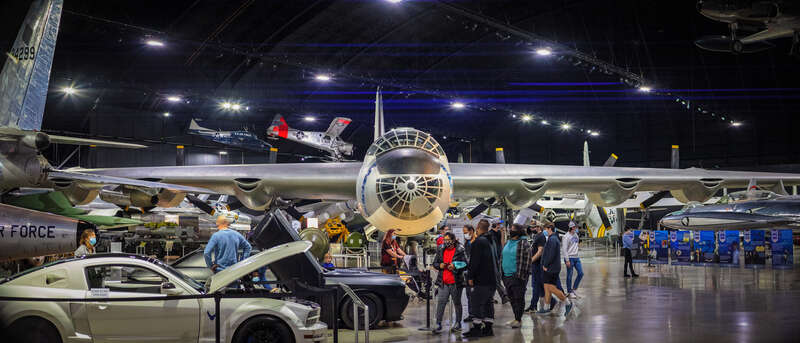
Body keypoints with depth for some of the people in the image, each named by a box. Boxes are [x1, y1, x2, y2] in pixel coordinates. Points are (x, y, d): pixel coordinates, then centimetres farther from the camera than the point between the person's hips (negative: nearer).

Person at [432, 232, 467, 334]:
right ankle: (438, 324, 0)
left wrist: (455, 267, -19)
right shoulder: (440, 250, 9)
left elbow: (465, 264, -4)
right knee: (440, 302, -4)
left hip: (455, 282, -3)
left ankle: (458, 323, 22)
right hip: (443, 283, 3)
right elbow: (435, 263, 15)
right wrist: (440, 265, -6)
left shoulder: (459, 251, -4)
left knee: (457, 303, 10)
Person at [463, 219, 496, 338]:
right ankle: (488, 328, 14)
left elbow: (474, 261, -16)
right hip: (492, 279, 9)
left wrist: (471, 277, -10)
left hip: (482, 279, -9)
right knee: (488, 302, 12)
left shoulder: (478, 242, -12)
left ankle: (477, 328, -6)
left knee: (477, 303, -5)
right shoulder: (490, 241, 14)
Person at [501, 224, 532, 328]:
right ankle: (516, 318, 22)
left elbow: (525, 260, -14)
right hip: (507, 275, 8)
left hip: (518, 276, -8)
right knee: (512, 298, 12)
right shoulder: (507, 242, 15)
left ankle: (518, 320, 1)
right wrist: (502, 273, 18)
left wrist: (521, 274, -18)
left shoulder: (523, 243, -9)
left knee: (518, 298, -3)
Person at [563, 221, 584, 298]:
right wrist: (567, 260, -18)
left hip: (576, 257, 8)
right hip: (570, 258, -8)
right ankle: (570, 292, 8)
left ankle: (574, 289, 18)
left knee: (581, 273, 4)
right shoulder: (567, 236, -12)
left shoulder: (576, 235, 12)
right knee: (570, 275, -1)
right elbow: (565, 249, -15)